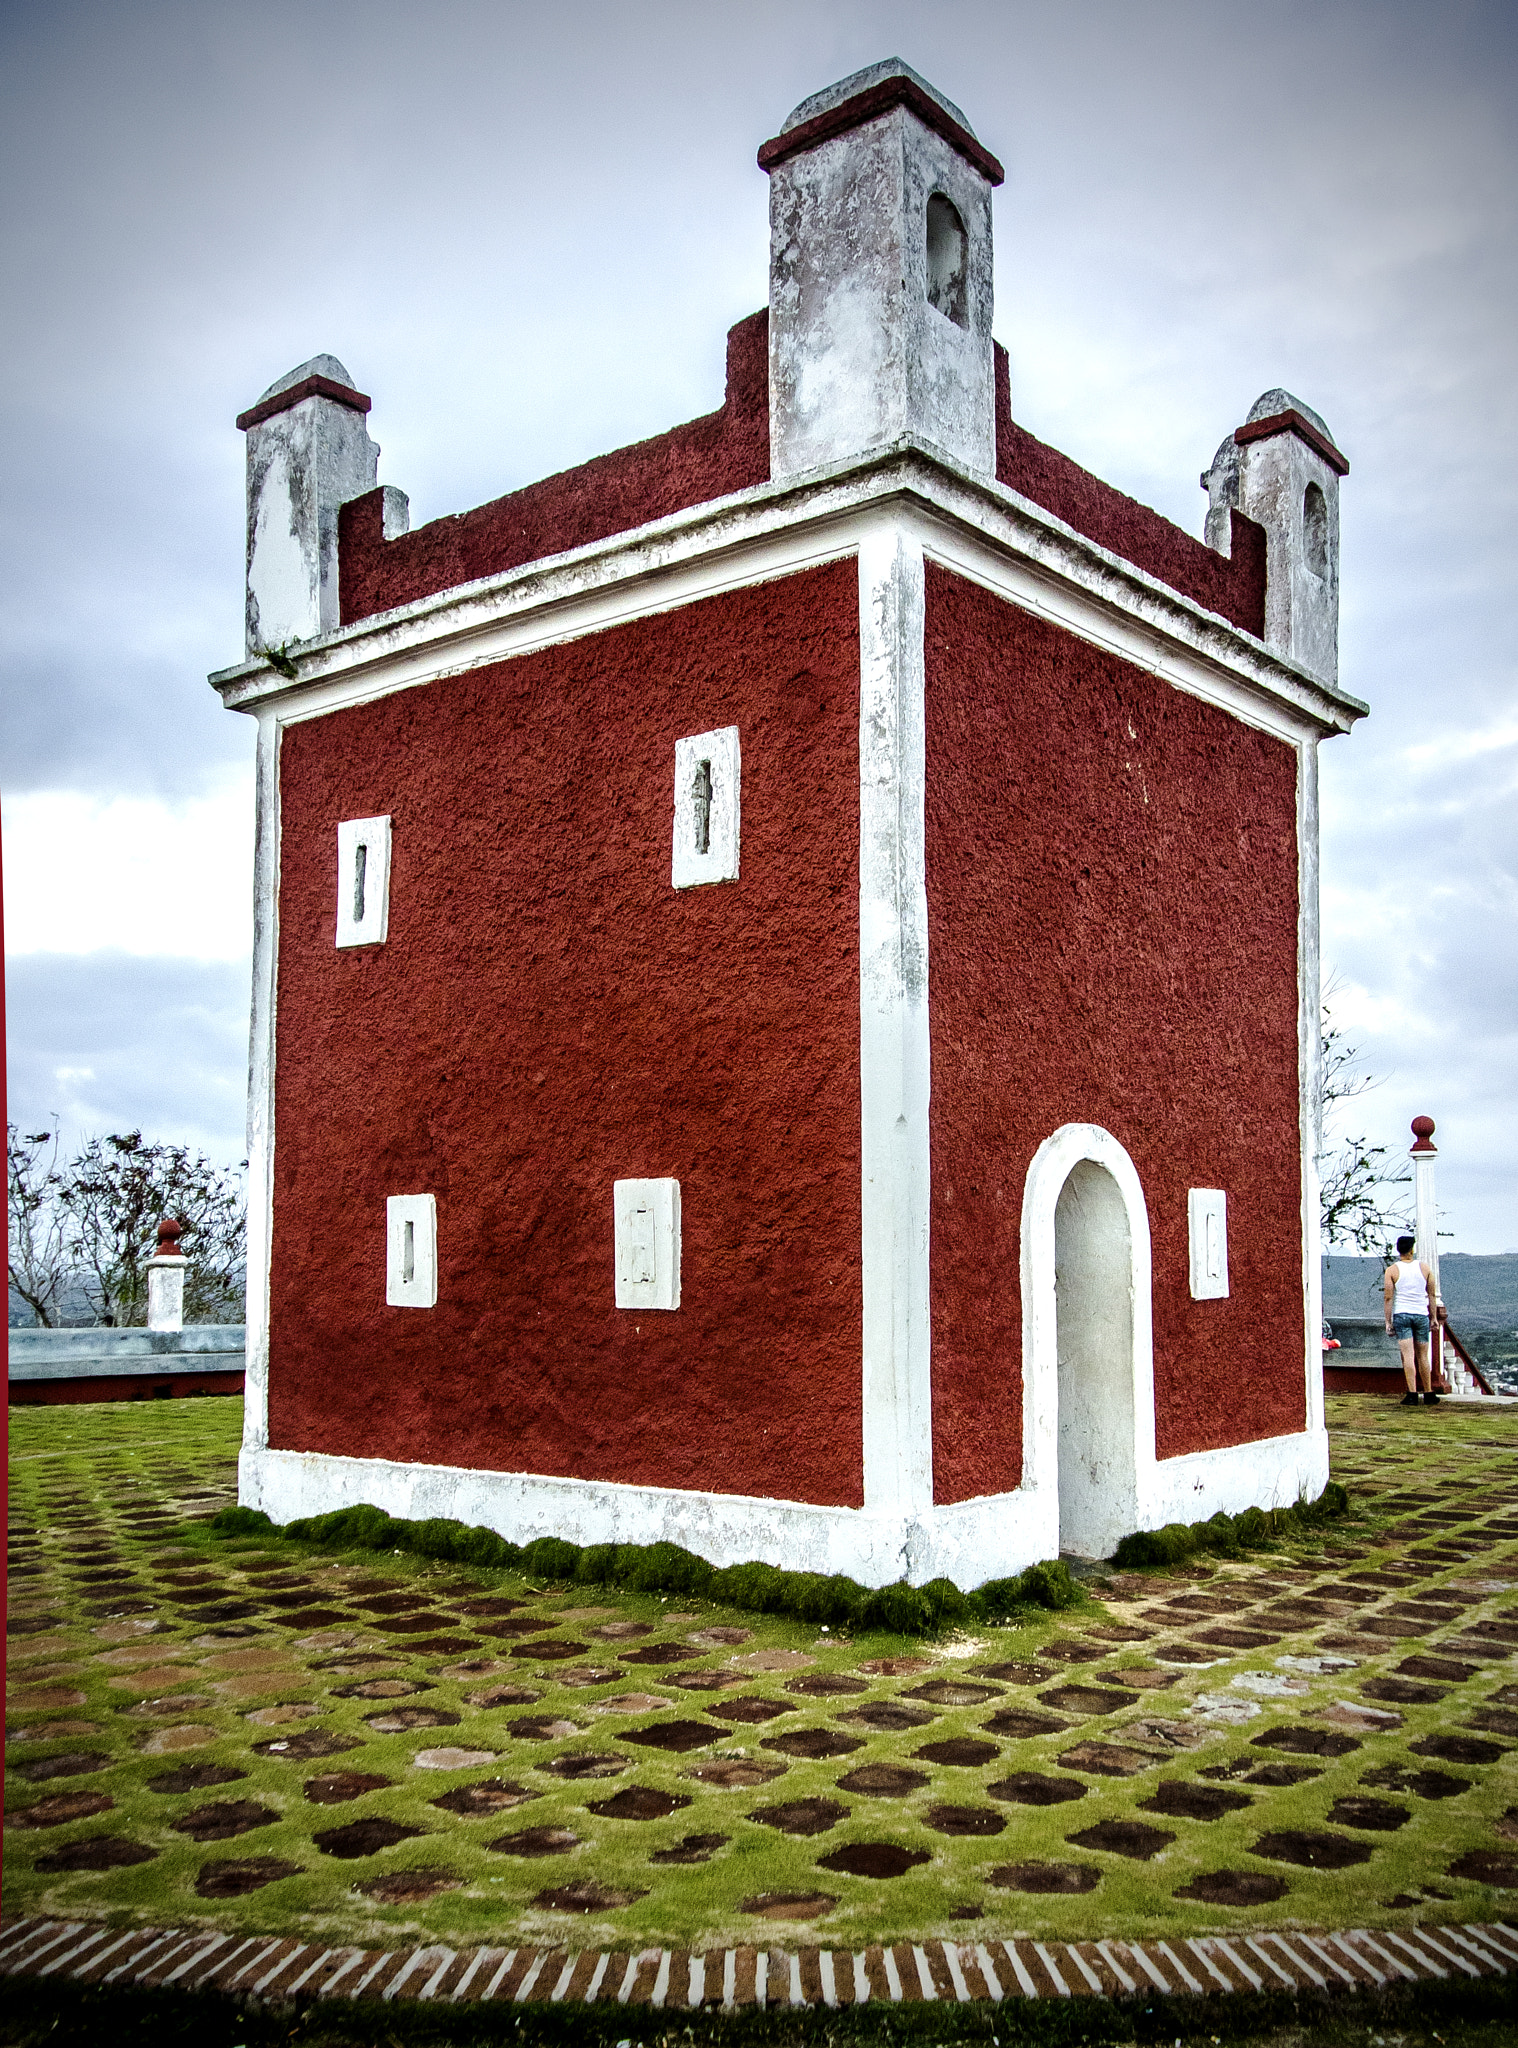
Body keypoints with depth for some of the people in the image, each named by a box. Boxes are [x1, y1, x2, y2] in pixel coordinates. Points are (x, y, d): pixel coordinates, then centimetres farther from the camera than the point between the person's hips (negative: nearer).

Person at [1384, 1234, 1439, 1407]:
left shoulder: (1392, 1270, -3)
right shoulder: (1424, 1267, 2)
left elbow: (1388, 1298, -5)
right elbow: (1432, 1295, 6)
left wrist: (1388, 1322, 0)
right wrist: (1434, 1317, 14)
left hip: (1401, 1315, -2)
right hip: (1421, 1314, 2)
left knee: (1407, 1355, -6)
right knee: (1423, 1356, 11)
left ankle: (1412, 1394, -13)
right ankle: (1428, 1394, 18)